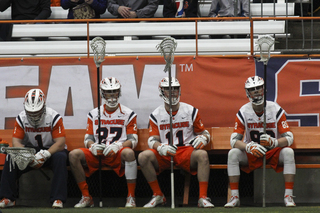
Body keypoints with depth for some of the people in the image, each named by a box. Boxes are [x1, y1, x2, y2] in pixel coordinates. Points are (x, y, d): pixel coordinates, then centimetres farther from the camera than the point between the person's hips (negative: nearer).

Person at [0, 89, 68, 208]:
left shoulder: (54, 117, -14)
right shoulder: (21, 118, -3)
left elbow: (60, 143, -20)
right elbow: (16, 141, -9)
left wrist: (45, 155, -36)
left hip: (50, 150, -3)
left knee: (60, 157, -36)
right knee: (11, 157, -25)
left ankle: (58, 199, -37)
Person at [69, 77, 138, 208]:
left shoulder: (128, 114, 7)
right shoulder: (93, 114, 15)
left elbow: (133, 140, 0)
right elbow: (88, 138, 11)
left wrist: (118, 146, -21)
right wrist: (92, 146, -15)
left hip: (117, 154, -3)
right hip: (97, 153, 3)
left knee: (129, 153, -38)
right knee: (74, 155, -23)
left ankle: (131, 197, -30)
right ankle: (86, 197, -17)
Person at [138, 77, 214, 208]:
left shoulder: (191, 111, 7)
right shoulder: (156, 115, 8)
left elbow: (204, 133, 11)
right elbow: (152, 140, 2)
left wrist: (202, 138, -15)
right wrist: (160, 147, -22)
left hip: (186, 151, -1)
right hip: (163, 155, 1)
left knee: (202, 154, -34)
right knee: (143, 156, -27)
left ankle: (203, 198, -33)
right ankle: (158, 196, -13)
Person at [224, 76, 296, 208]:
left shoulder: (276, 110, -12)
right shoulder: (243, 112, -9)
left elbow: (289, 138, -16)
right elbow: (234, 140, -14)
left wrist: (274, 142, -39)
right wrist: (248, 147, -36)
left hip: (274, 152, -1)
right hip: (251, 153, 1)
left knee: (288, 152, -32)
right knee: (233, 153, -26)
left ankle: (288, 196, -29)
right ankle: (234, 197, -22)